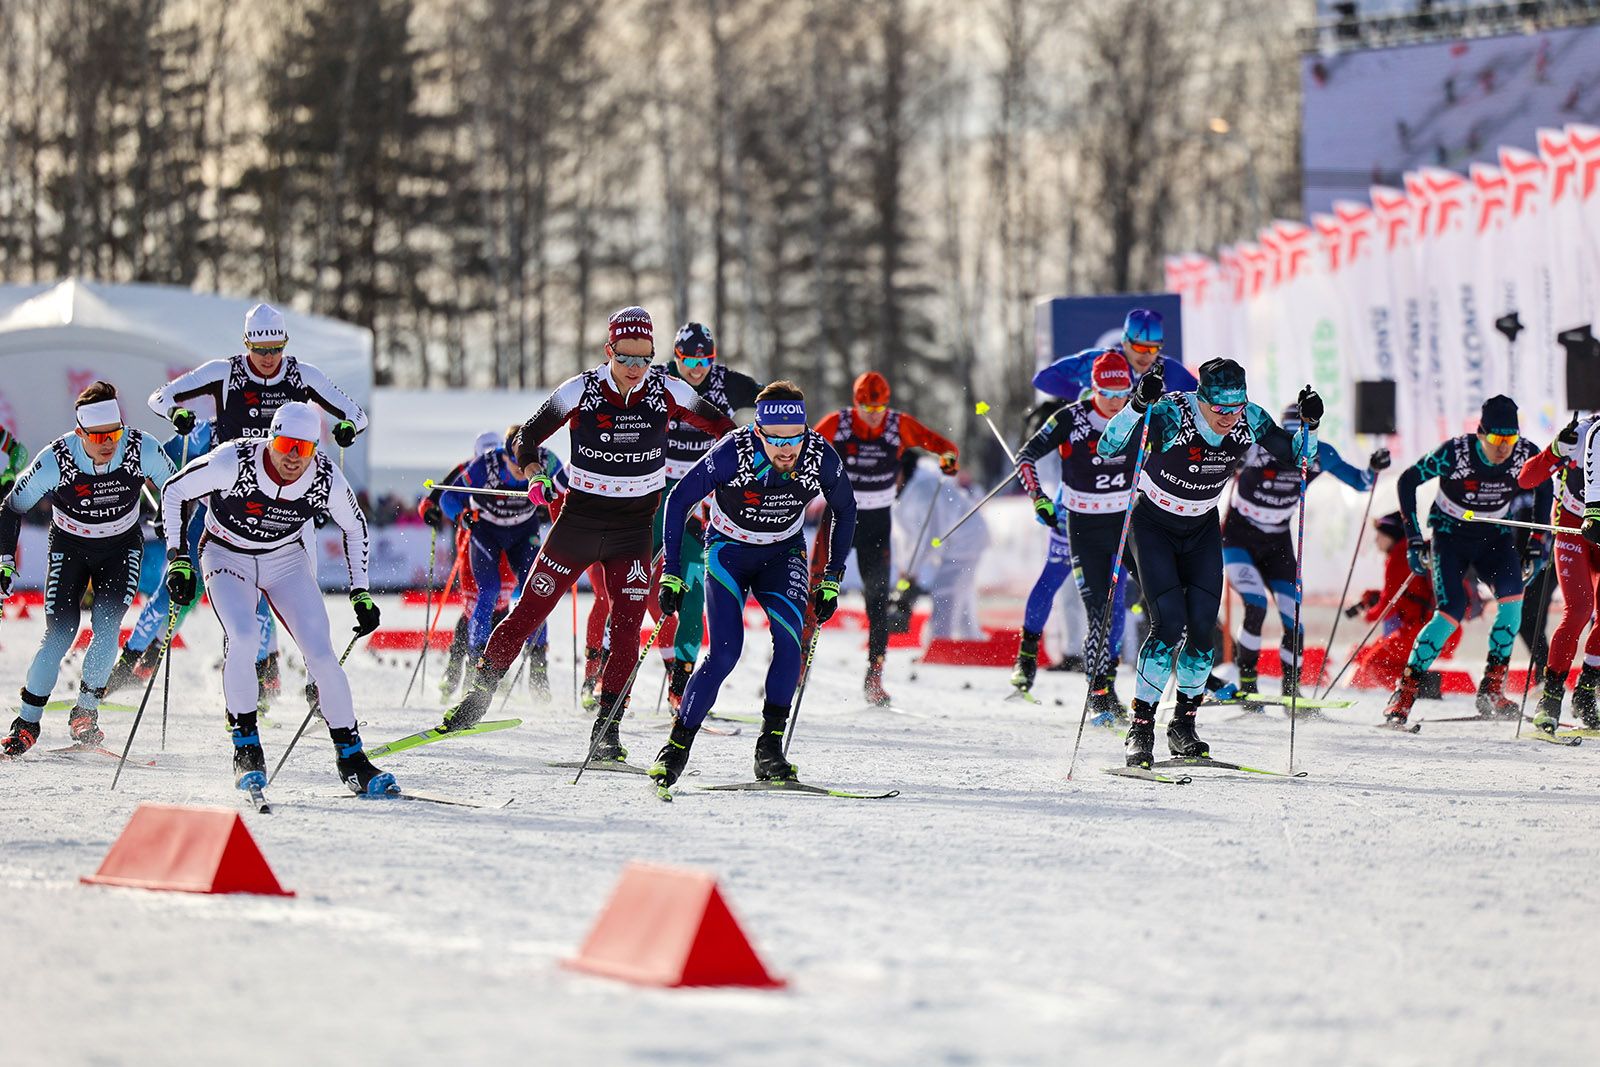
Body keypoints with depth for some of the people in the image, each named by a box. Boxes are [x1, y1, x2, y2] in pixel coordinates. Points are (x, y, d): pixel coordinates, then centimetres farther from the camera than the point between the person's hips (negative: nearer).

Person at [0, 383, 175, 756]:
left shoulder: (142, 450, -25)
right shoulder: (56, 460, -27)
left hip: (121, 547, 1)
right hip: (70, 546, -1)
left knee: (106, 627, -17)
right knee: (60, 634, -11)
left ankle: (85, 712, 1)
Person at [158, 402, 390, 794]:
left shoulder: (327, 480, -20)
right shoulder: (234, 461, -28)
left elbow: (355, 528, 2)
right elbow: (174, 491, -13)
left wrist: (361, 593, -1)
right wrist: (178, 558, -18)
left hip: (287, 560, 2)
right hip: (227, 557, -2)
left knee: (321, 653, -13)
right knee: (241, 639, -29)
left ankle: (351, 758, -1)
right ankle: (246, 749, -15)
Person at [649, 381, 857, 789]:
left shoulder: (820, 456, -22)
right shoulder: (733, 452, -30)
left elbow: (845, 510, -1)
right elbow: (678, 501, -15)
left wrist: (832, 579, 0)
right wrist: (672, 575, -16)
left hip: (783, 554, 2)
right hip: (729, 551, -2)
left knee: (789, 639, -22)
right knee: (724, 652, -18)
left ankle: (770, 747, -15)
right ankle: (676, 747, -6)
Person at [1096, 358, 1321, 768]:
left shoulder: (1250, 420, -16)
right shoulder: (1171, 414, -29)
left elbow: (1296, 456, -1)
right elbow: (1107, 448, -37)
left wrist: (1309, 424, -21)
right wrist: (1137, 405, -51)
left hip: (1202, 529, 4)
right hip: (1154, 525, -4)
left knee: (1202, 628, -7)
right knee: (1169, 625, -17)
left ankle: (1184, 725, 11)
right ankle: (1141, 727, -5)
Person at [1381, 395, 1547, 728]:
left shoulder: (1526, 455, -16)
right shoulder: (1455, 453, -24)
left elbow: (1544, 489, 7)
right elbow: (1408, 481, -11)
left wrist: (1538, 542, 2)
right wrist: (1414, 539, -13)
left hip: (1493, 538, 3)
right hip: (1449, 534, -3)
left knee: (1512, 593, -25)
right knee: (1451, 612, -22)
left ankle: (1492, 689, -17)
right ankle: (1404, 694, -11)